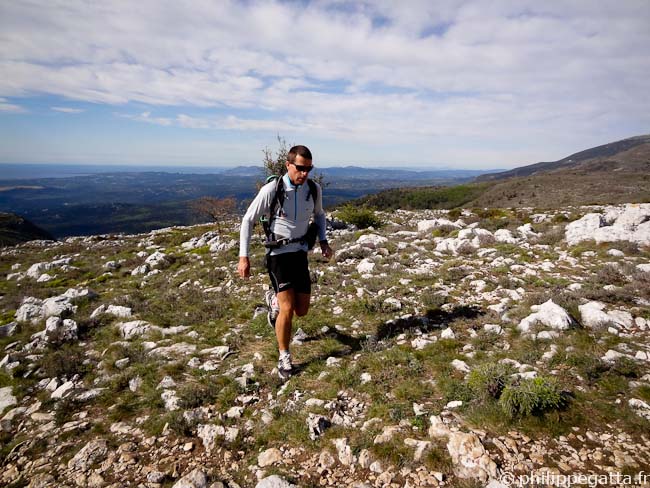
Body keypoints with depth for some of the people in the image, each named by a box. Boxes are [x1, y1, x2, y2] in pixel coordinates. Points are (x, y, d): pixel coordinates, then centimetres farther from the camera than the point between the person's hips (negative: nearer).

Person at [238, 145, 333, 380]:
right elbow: (248, 220, -9)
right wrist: (243, 257, -13)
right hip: (278, 253, -4)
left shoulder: (314, 188, -4)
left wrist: (323, 241, 3)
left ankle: (273, 300, 43)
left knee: (302, 311, 8)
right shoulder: (272, 189, -17)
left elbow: (319, 214, 17)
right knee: (287, 309, -14)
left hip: (300, 253, 5)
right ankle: (284, 358, 10)